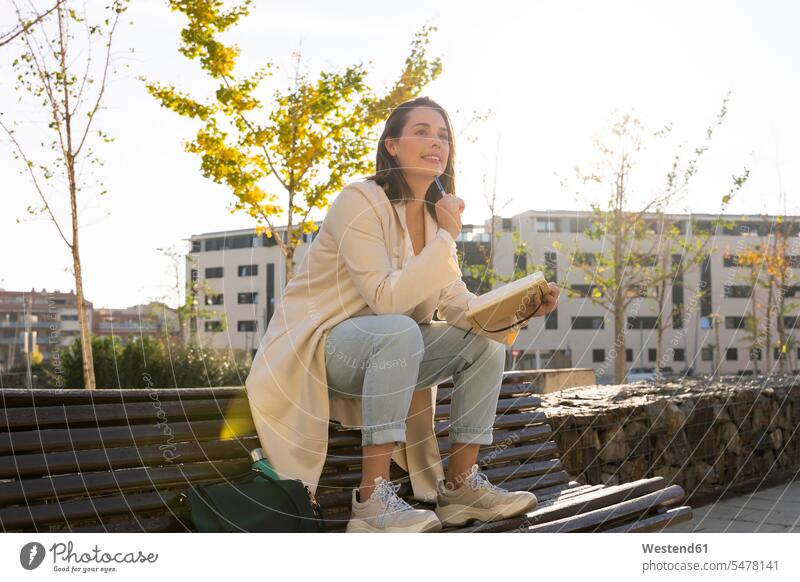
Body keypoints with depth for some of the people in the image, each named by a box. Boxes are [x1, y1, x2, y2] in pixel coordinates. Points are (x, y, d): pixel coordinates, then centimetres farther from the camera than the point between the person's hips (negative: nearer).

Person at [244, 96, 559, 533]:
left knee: (486, 342, -6)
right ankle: (372, 500, -33)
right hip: (314, 347, -7)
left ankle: (461, 485, -1)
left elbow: (458, 306, -1)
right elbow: (386, 299, -26)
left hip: (384, 350, 8)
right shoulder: (361, 200, -16)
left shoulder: (435, 216, 8)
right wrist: (447, 238, -23)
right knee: (401, 331, -36)